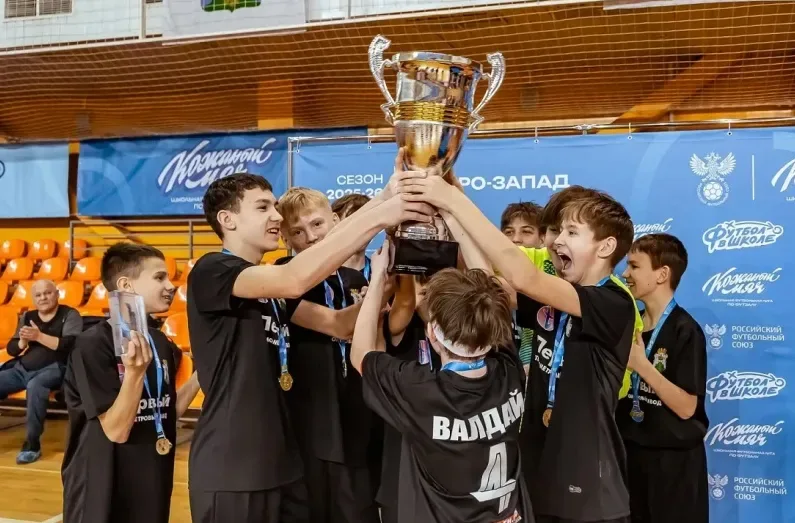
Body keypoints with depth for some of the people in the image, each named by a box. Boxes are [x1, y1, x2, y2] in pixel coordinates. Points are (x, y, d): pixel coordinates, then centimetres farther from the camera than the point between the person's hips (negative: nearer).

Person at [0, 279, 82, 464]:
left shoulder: (69, 315, -1)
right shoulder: (27, 317, 16)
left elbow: (70, 345, -15)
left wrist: (39, 336, -19)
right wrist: (23, 341, -8)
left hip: (53, 369, -7)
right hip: (22, 369, 7)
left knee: (35, 386, -38)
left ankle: (32, 444, -29)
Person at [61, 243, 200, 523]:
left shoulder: (160, 342, 2)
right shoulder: (93, 345, -18)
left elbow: (167, 412, 6)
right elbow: (116, 430, -20)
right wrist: (135, 372, -34)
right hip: (102, 491, -6)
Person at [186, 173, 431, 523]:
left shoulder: (269, 284, 15)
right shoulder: (211, 272, -12)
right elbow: (295, 280, -28)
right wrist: (377, 216, -27)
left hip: (280, 465, 8)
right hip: (229, 471, -8)